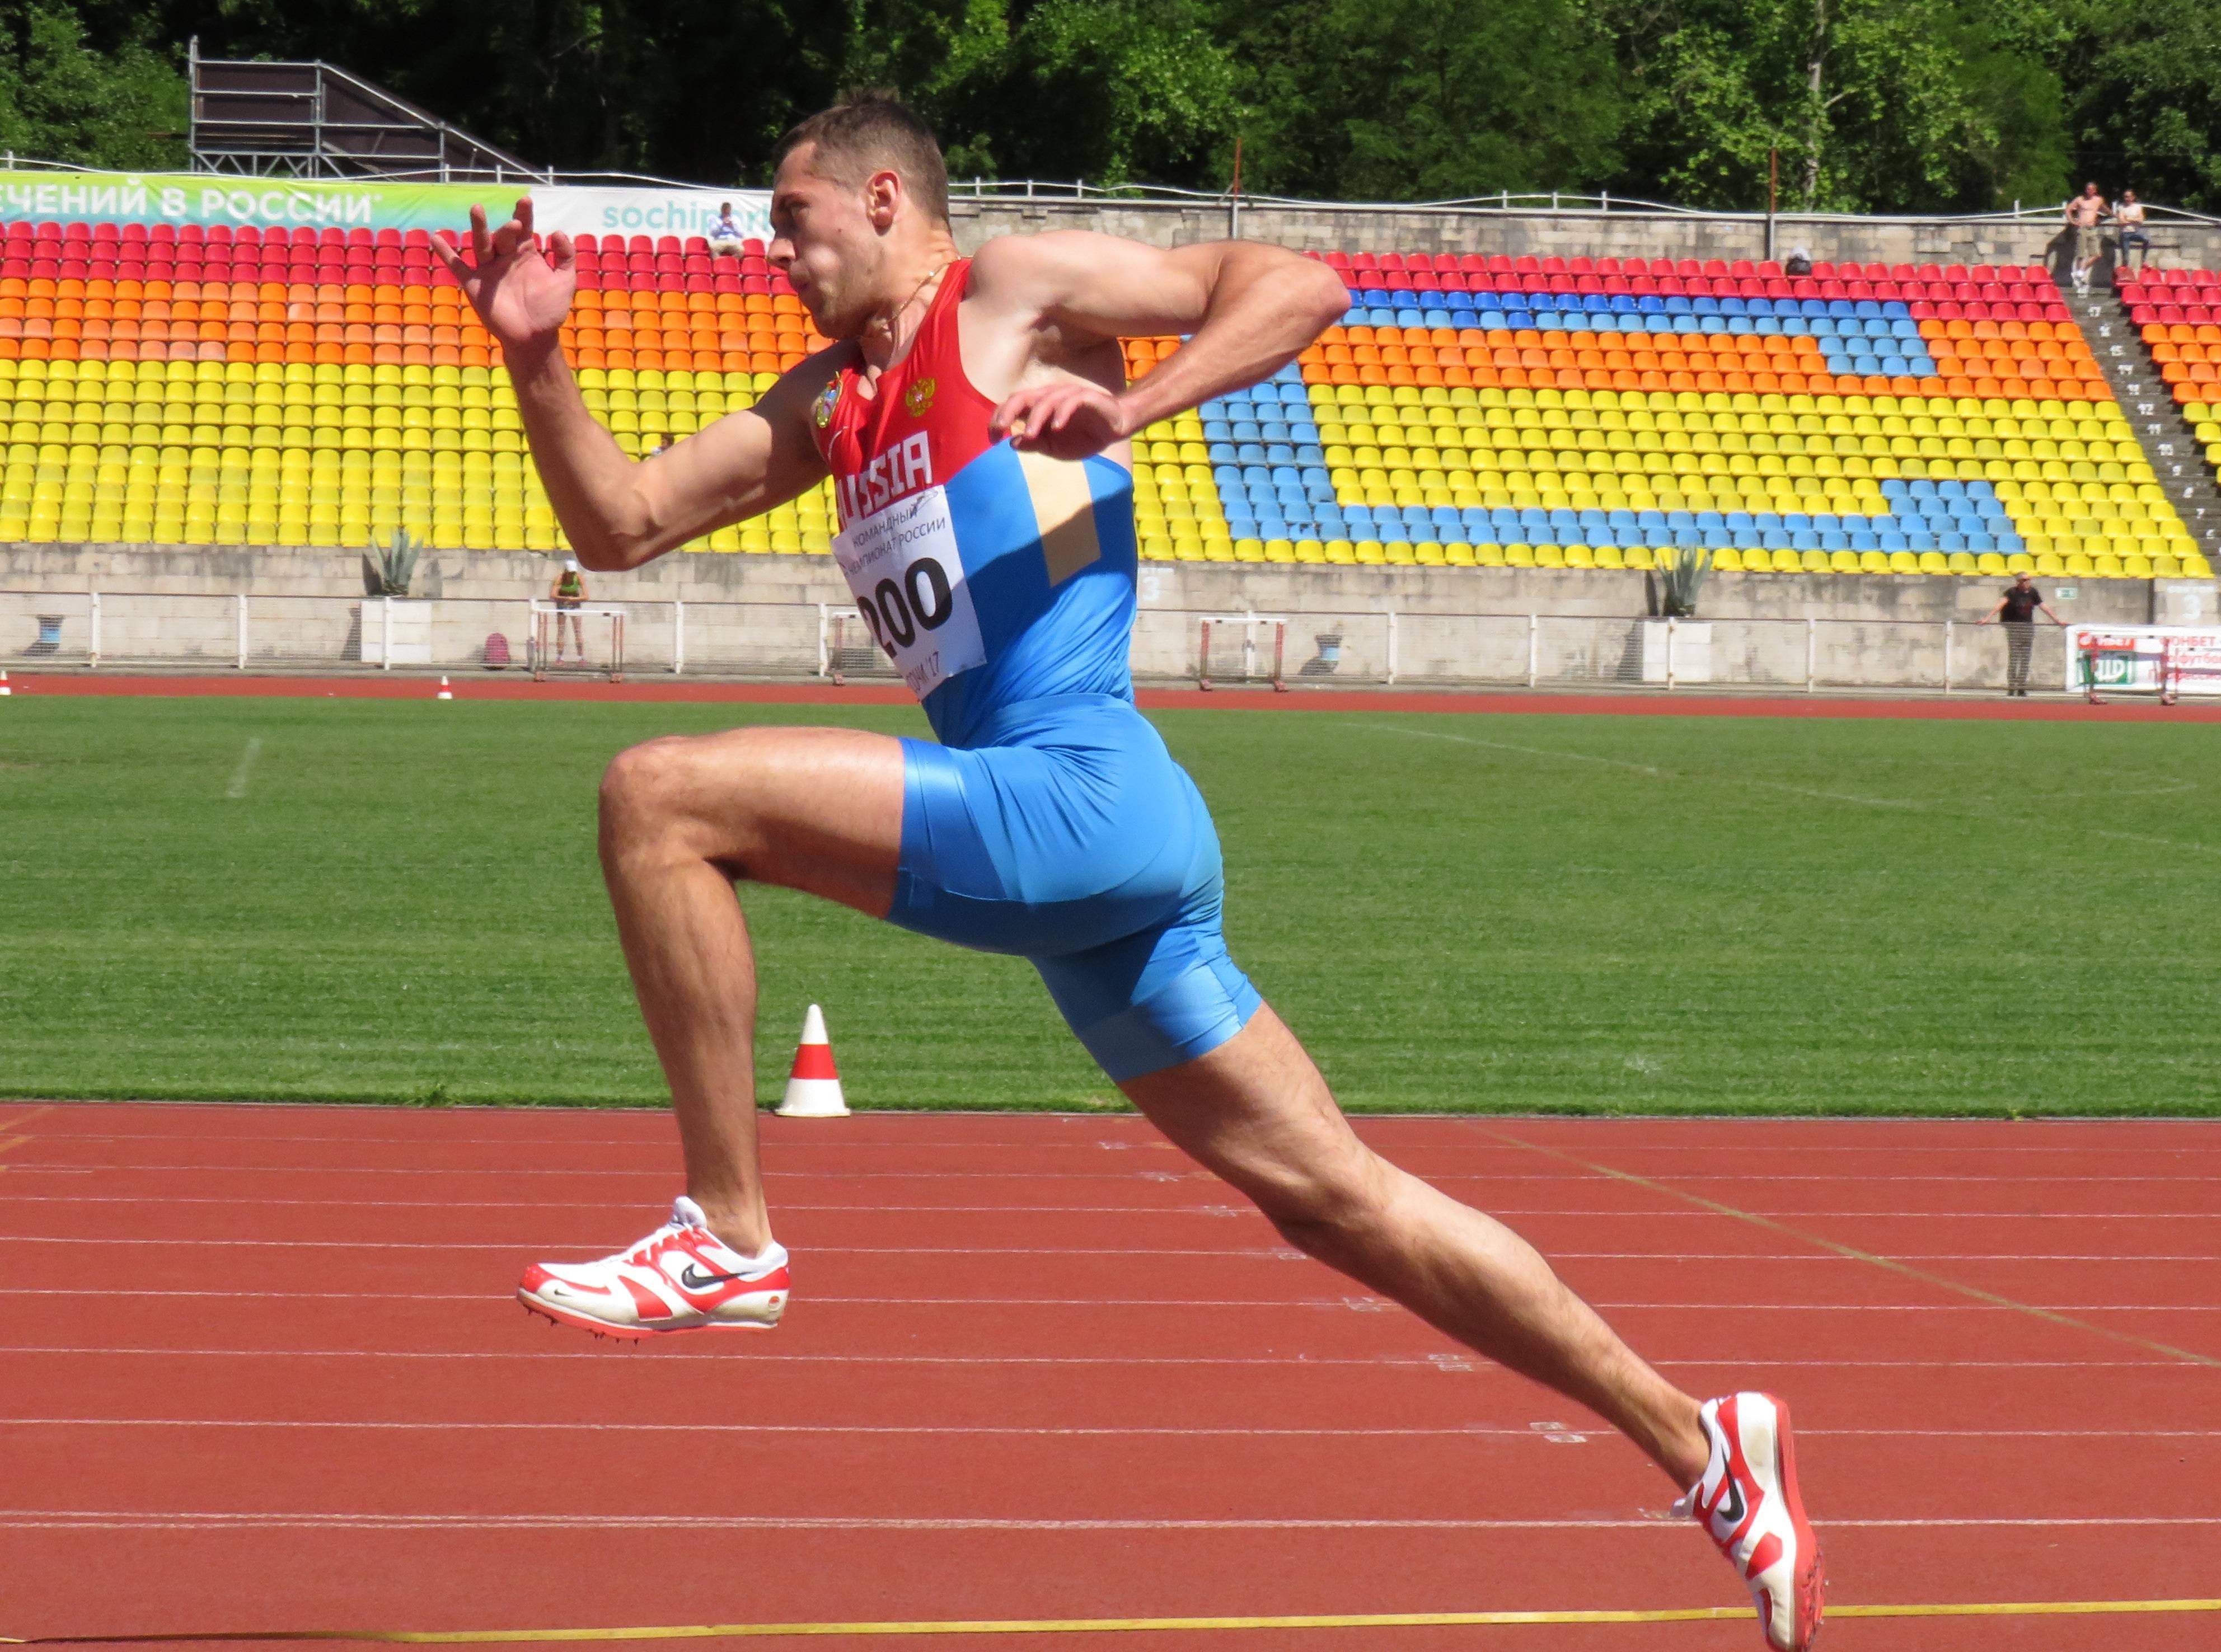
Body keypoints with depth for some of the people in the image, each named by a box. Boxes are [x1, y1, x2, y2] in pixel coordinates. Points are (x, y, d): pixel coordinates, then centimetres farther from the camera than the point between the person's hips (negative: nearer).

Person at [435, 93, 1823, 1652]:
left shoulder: (1018, 293, 2)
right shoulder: (829, 403, 25)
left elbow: (1301, 285, -6)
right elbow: (617, 524, 25)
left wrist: (1125, 410, -18)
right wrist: (536, 356, 13)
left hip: (1087, 800, -9)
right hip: (1060, 853, 9)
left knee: (662, 796, -15)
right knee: (1334, 1196, 8)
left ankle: (729, 1235, -12)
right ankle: (1694, 1438, 13)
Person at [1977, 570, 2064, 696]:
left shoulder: (2033, 593, 5)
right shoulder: (2012, 592, -10)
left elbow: (2044, 607, 14)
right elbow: (2001, 604, -23)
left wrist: (2057, 620, 19)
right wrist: (1987, 618, -34)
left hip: (2028, 626, 5)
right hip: (2014, 626, -5)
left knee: (2026, 659, 5)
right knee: (2013, 658, -6)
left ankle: (2022, 689, 10)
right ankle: (2011, 689, -3)